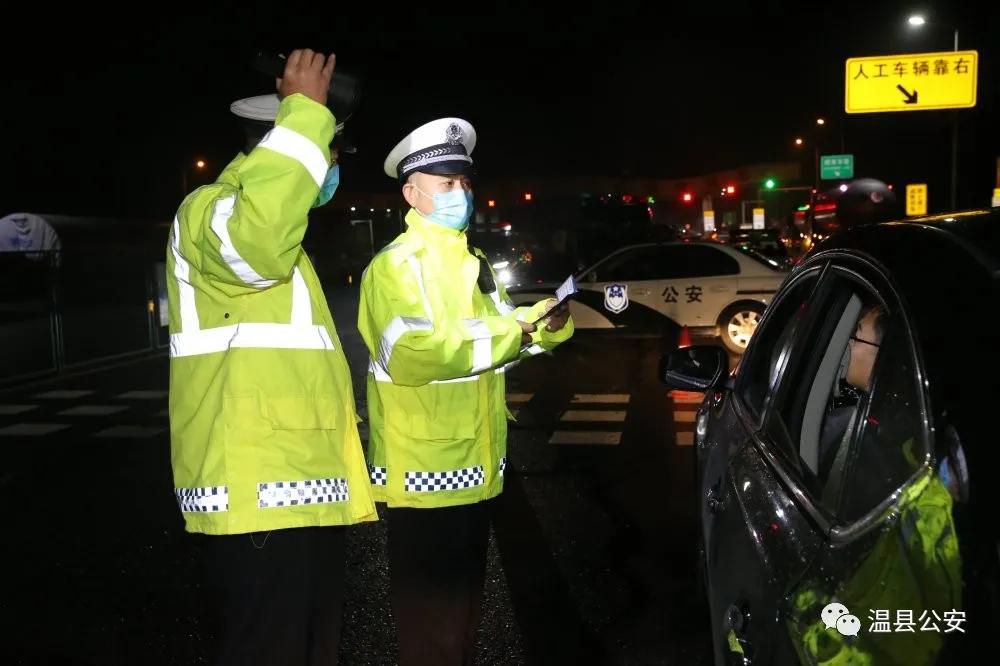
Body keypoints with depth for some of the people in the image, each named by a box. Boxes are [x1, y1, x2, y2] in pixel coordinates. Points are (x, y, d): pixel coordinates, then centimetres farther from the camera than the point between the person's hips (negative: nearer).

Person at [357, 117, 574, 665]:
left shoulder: (472, 263, 15)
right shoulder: (397, 264, -15)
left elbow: (502, 331, 14)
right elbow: (409, 353, -29)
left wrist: (545, 323, -7)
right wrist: (505, 336, -24)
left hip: (473, 467, 9)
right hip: (424, 472, -9)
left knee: (464, 600, 24)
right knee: (430, 616, 6)